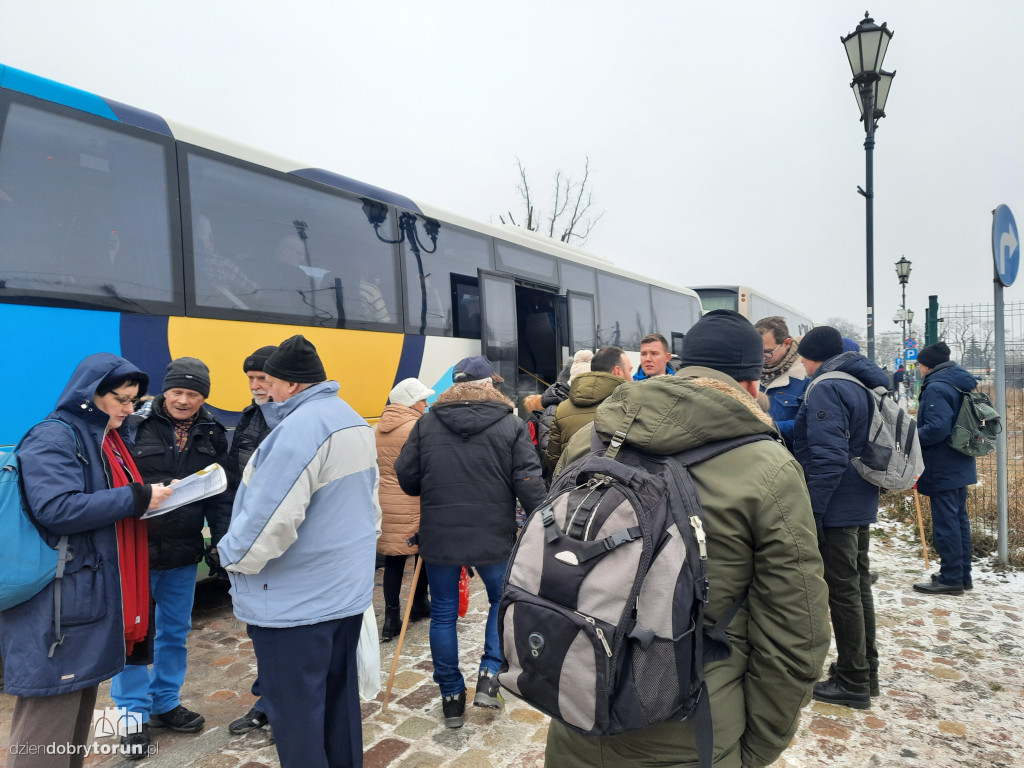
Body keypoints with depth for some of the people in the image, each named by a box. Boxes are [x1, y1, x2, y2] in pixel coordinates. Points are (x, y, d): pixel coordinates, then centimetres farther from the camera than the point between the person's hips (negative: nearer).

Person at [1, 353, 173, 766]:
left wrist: (150, 497, 5)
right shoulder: (52, 439, -13)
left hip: (93, 596, 9)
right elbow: (58, 509, -25)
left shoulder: (110, 439, 15)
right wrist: (137, 498, -20)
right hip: (59, 604, -9)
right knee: (49, 720, -2)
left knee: (79, 710, 18)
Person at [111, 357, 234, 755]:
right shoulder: (137, 425, -9)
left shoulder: (212, 434, 2)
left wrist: (223, 539, -4)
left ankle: (166, 703, 33)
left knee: (175, 631, 16)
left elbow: (220, 494, 4)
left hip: (183, 552, 4)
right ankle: (133, 714, 23)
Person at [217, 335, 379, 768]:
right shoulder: (356, 423, 9)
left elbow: (271, 515, -24)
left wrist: (233, 557, -7)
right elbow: (368, 504, 16)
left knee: (295, 709, 6)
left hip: (294, 598, -9)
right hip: (348, 589, 9)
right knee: (339, 695, 19)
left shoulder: (300, 427, -21)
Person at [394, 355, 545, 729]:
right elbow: (529, 484, -8)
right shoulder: (511, 424, -5)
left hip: (438, 537, 1)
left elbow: (407, 479, 2)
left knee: (443, 614, 14)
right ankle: (489, 676, 14)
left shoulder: (426, 423, 0)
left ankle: (451, 697, 23)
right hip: (494, 536, -1)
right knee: (502, 601, 22)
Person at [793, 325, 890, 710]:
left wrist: (812, 509, -20)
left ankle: (852, 683, 12)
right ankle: (866, 671, 30)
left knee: (842, 592, 1)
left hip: (835, 507, -9)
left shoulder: (826, 389, -17)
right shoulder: (864, 384, 12)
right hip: (862, 505, 10)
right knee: (859, 585, 18)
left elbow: (828, 457, -24)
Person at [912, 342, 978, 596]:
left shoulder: (936, 388, -19)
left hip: (942, 468, -10)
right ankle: (963, 574, 25)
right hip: (960, 466, 10)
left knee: (945, 522, -2)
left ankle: (951, 578, 5)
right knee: (959, 518, 16)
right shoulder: (960, 384, 12)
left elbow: (937, 429, -27)